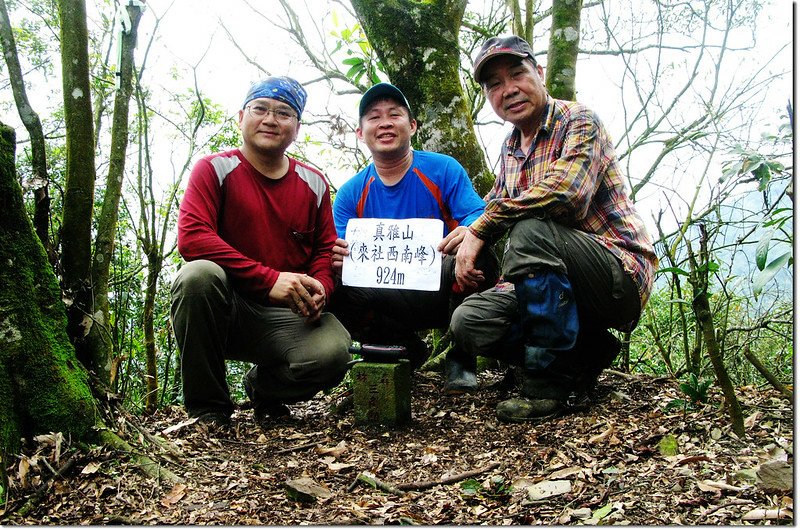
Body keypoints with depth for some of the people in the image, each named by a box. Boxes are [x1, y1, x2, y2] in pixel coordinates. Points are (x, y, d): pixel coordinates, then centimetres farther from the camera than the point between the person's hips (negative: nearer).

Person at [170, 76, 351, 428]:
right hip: (225, 311, -2)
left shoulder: (313, 184, 8)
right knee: (199, 274, -35)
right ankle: (207, 409, -14)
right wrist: (269, 279, -25)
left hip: (288, 317, 2)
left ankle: (263, 386, 11)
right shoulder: (215, 169, -3)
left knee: (332, 352, -28)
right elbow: (191, 237, -17)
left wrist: (318, 291, -16)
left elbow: (326, 250, 9)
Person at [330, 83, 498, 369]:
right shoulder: (350, 194, 5)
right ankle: (408, 350, -2)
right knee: (336, 295, -27)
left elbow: (478, 216, -9)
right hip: (389, 302, 2)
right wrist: (338, 261, -27)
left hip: (444, 291, -1)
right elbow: (343, 256, 0)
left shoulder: (444, 169, 0)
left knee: (477, 260, -33)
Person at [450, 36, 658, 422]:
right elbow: (492, 207, 21)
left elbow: (567, 191, -29)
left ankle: (548, 383, -22)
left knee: (531, 229, -34)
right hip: (562, 285, 8)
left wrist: (481, 229, -23)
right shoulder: (510, 148, 14)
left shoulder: (578, 121, -10)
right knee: (467, 322, -10)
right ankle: (589, 354, 3)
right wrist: (470, 233, -4)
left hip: (623, 276, -7)